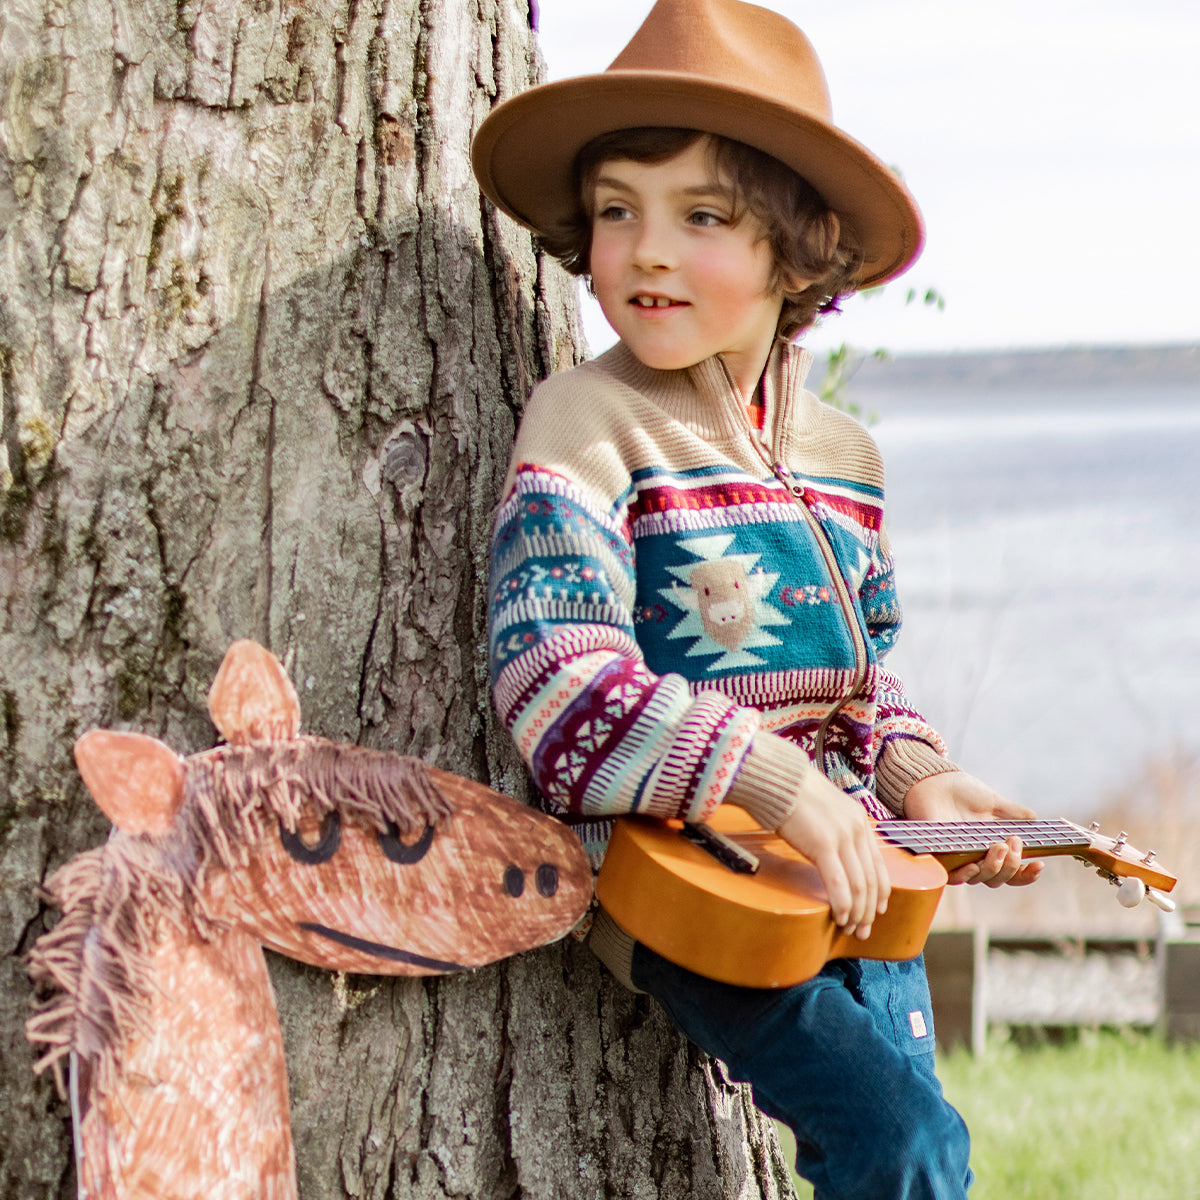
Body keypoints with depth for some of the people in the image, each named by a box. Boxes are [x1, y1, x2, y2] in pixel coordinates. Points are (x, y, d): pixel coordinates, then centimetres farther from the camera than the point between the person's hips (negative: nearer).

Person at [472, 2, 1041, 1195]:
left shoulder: (840, 453, 11)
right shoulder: (584, 426, -11)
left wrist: (919, 780, 1)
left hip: (861, 873, 7)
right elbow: (556, 674, -22)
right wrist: (776, 785, -30)